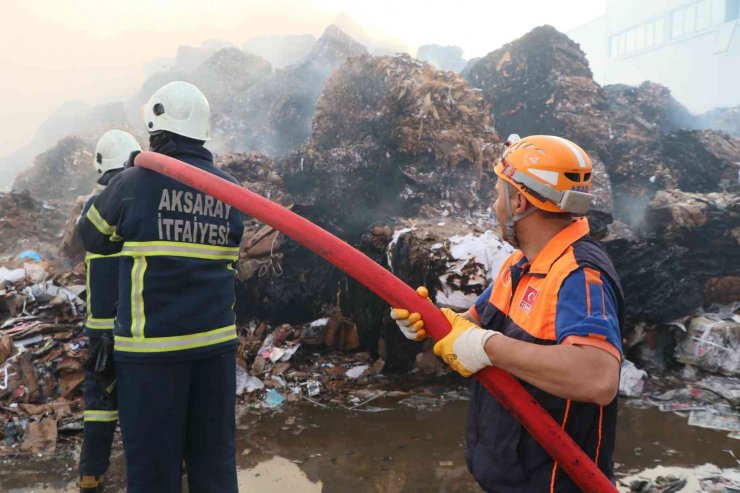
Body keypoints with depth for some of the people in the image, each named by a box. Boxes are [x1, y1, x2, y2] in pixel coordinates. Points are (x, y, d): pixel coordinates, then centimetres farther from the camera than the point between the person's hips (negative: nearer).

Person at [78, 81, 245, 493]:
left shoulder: (136, 181, -8)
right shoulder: (230, 188, 4)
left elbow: (94, 236, 7)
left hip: (152, 344, -4)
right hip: (217, 341, 4)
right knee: (214, 458, 14)